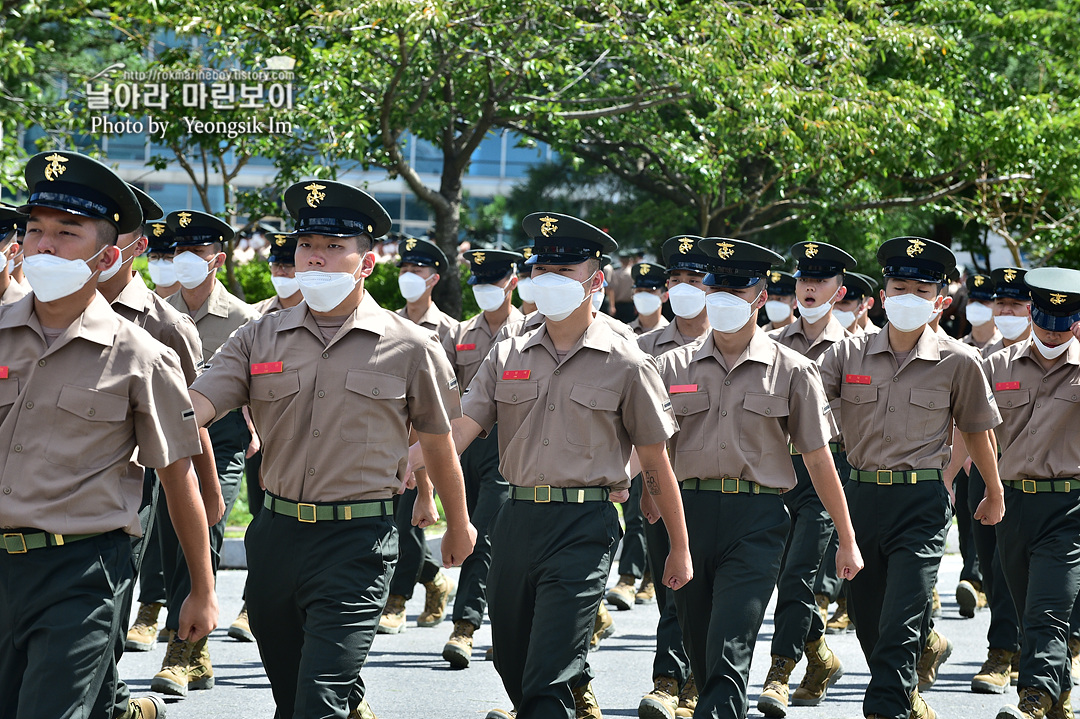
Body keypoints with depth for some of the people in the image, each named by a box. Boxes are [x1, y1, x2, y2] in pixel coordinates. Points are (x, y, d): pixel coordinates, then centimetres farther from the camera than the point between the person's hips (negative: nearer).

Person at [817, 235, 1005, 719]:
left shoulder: (957, 362, -1)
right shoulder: (848, 354, 2)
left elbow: (976, 430, 11)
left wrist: (994, 493, 22)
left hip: (922, 502, -3)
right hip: (862, 494, 3)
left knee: (901, 621, -11)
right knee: (866, 616, 13)